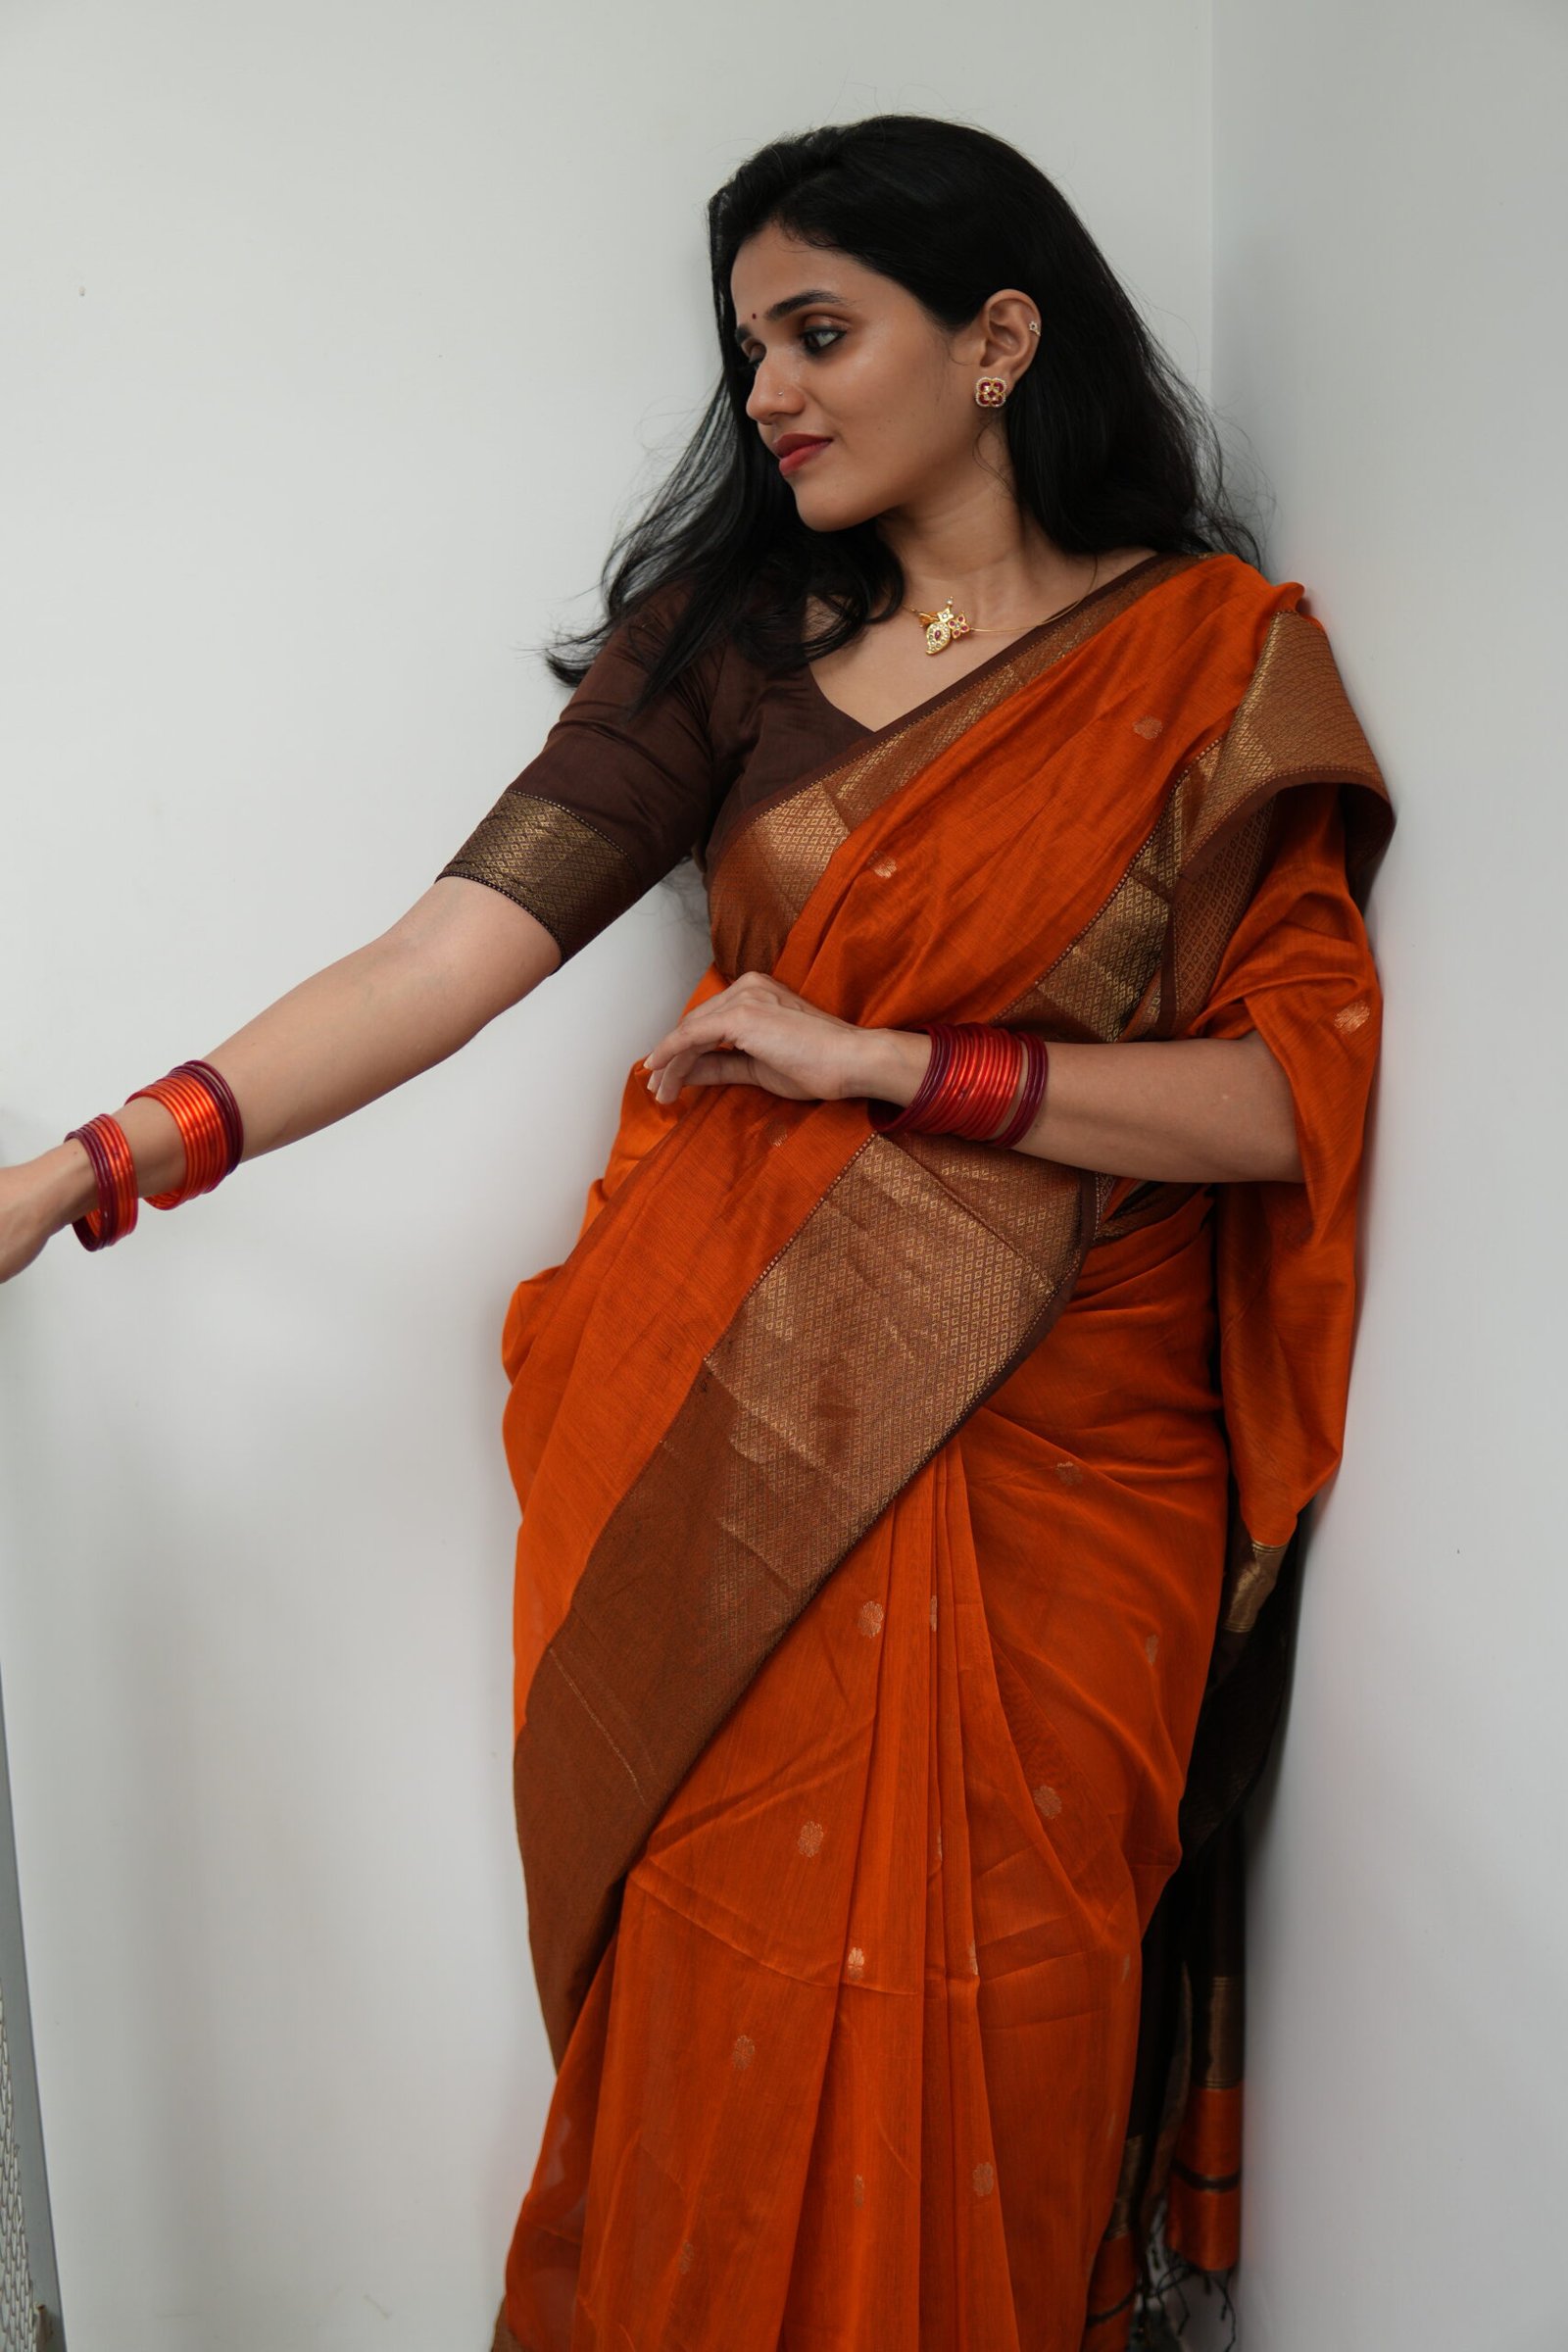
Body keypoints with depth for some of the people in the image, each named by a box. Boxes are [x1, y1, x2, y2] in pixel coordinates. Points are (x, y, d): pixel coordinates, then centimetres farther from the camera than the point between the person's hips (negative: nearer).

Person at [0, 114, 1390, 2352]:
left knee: (988, 2031, 8)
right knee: (722, 1998, 7)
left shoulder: (1223, 660, 1)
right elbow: (457, 947, -6)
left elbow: (1300, 1093, -8)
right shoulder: (732, 631, 5)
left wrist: (882, 1060, -14)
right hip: (722, 1436, 1)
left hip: (1047, 1473, -1)